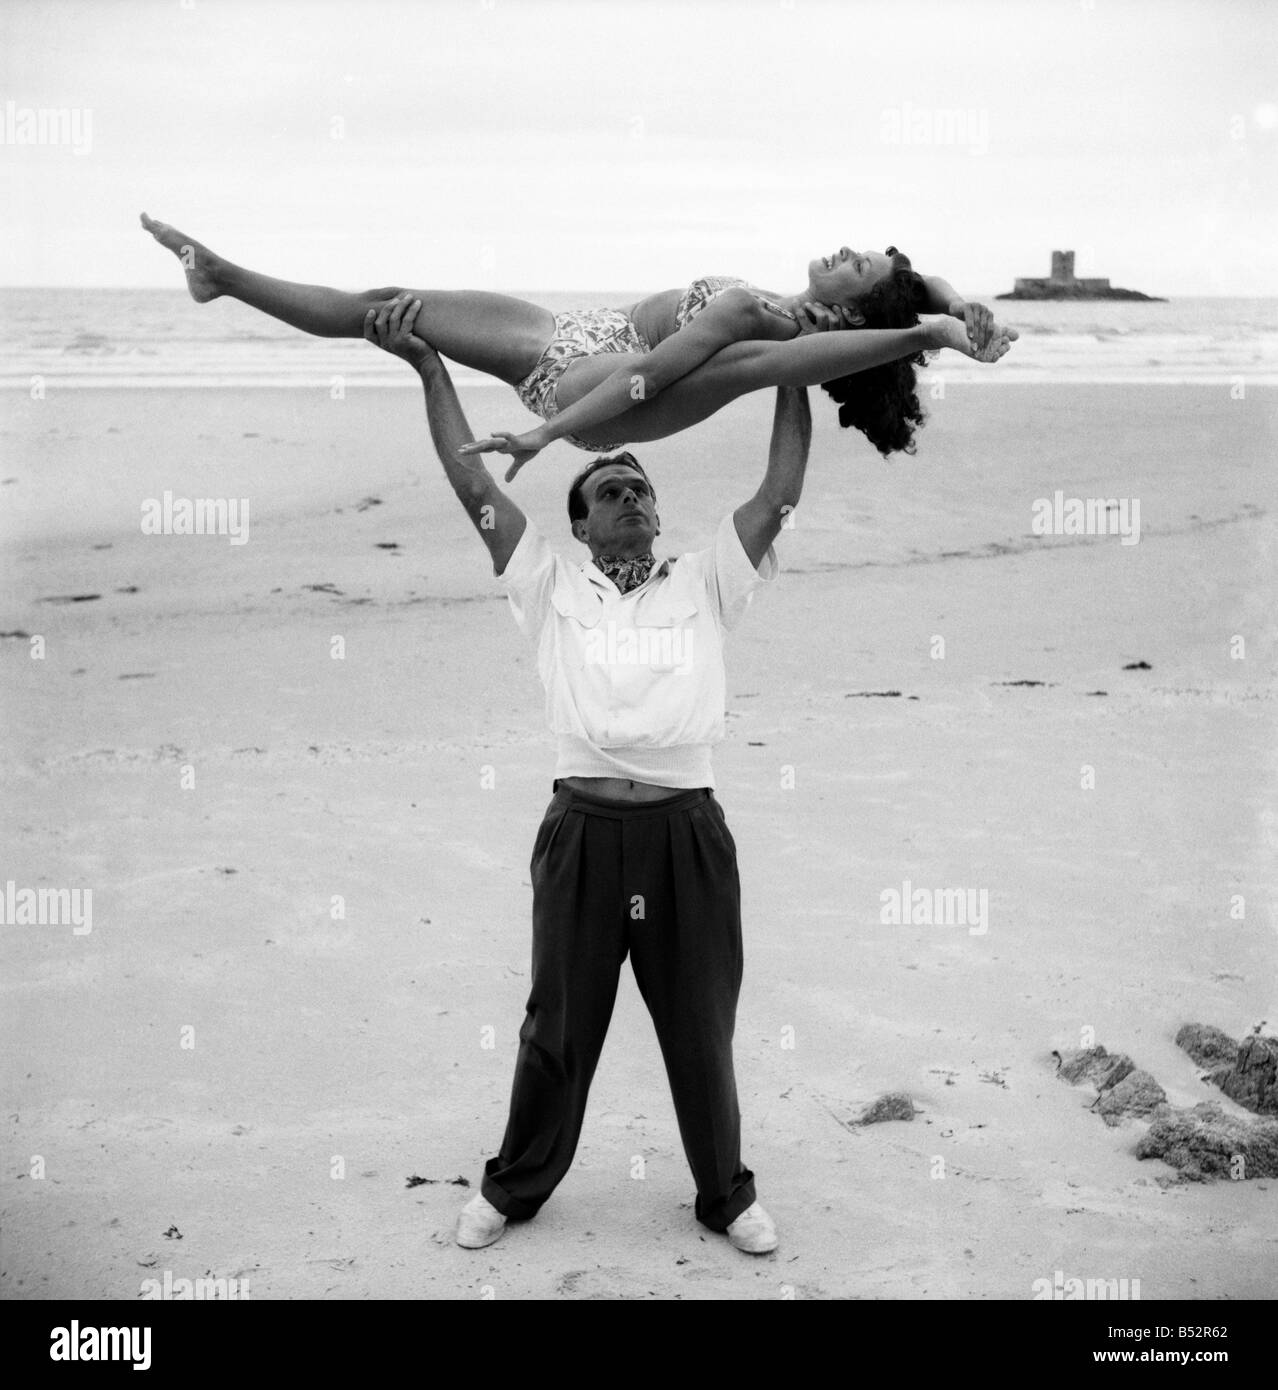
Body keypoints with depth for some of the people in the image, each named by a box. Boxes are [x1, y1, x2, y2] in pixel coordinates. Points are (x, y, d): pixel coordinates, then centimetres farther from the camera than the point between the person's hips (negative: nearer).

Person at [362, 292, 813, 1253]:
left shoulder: (705, 584, 12)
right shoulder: (552, 588, 10)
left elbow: (778, 495, 6)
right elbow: (474, 483, 5)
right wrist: (427, 366, 1)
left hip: (689, 831, 1)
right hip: (585, 828, 0)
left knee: (702, 1029, 12)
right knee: (559, 1028, 11)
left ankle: (728, 1193, 29)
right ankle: (515, 1186, 30)